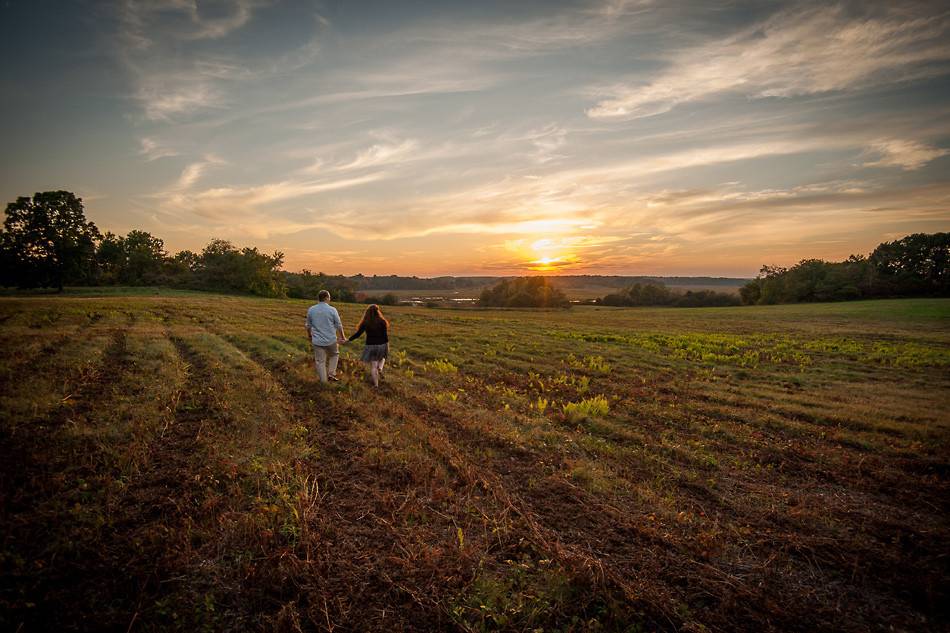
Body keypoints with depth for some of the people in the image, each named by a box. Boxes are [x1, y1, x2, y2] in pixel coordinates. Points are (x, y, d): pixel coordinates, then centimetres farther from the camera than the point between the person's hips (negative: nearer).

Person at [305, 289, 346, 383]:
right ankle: (331, 373, 18)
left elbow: (308, 325, 9)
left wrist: (309, 335, 26)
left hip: (317, 341, 2)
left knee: (320, 361, 10)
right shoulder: (332, 310, -10)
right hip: (331, 340, -1)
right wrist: (342, 337, 11)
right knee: (334, 355, 26)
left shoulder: (311, 309, -2)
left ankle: (324, 381, 15)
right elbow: (339, 325, -3)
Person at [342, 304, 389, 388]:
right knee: (382, 357, 31)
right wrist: (387, 347, 2)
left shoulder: (365, 323, -6)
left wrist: (348, 340, 9)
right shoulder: (382, 322, -9)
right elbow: (386, 336, -8)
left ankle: (375, 384, 13)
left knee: (373, 365, 8)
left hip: (370, 346, 0)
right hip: (381, 345, 0)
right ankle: (380, 368, 3)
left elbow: (358, 334, -3)